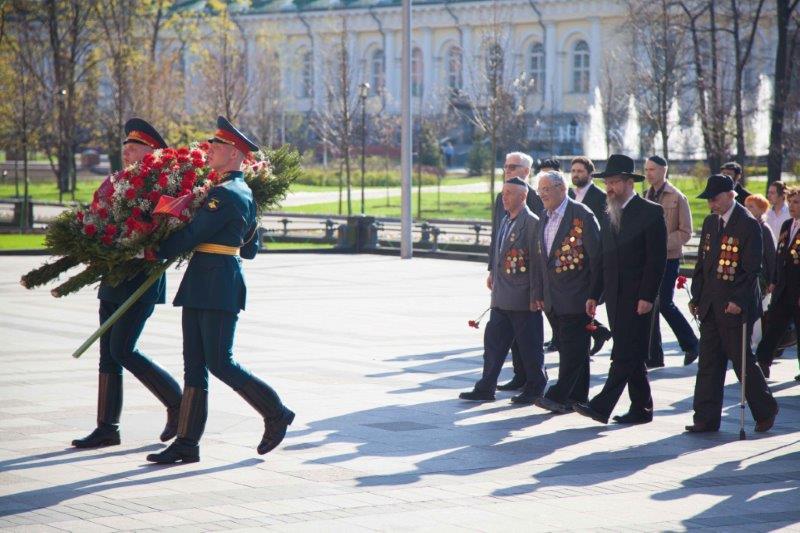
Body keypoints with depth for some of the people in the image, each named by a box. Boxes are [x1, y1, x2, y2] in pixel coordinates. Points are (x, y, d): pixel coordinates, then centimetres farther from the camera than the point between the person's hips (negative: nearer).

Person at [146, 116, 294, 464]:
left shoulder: (225, 194, -14)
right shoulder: (245, 193, 17)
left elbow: (190, 236, -15)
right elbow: (250, 249, 24)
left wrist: (154, 252, -4)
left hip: (218, 286, -10)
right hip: (201, 288, 10)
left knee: (220, 363, -7)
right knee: (194, 365, 6)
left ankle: (276, 414, 8)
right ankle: (187, 443, 5)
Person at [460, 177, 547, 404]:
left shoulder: (532, 223, -13)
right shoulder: (505, 220, 13)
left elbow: (536, 261, -15)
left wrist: (535, 296, -17)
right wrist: (493, 274, 13)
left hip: (523, 298, -8)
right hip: (501, 298, 8)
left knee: (529, 346, 3)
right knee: (493, 341, 9)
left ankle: (535, 389, 15)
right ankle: (486, 388, 14)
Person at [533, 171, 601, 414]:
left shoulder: (582, 216, -11)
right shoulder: (545, 217, 12)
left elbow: (596, 256, -11)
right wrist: (542, 293, 14)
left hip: (576, 294, -8)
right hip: (555, 298, 8)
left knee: (573, 346, -7)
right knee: (569, 346, 12)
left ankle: (559, 396, -9)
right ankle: (578, 396, 17)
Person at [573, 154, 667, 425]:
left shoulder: (650, 212, -6)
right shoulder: (609, 217, 16)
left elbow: (657, 258, -11)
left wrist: (647, 296, -17)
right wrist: (594, 295, 12)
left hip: (637, 297, -7)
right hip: (615, 296, 7)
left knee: (625, 354, -10)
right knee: (631, 354, 10)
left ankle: (601, 407, -16)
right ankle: (641, 408, 16)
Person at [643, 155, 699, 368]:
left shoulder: (677, 198, -8)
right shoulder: (648, 196, 11)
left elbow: (685, 233, -10)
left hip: (668, 258, -6)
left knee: (664, 304, -8)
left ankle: (691, 344, 13)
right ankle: (654, 356, 11)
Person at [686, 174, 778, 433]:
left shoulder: (748, 225, -10)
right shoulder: (710, 222, 12)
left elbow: (752, 268, -13)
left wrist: (738, 301, -18)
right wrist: (696, 297, 12)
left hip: (735, 306, -7)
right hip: (710, 305, 7)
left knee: (742, 360, 1)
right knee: (708, 363, 4)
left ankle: (766, 410, 19)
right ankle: (706, 419, 6)